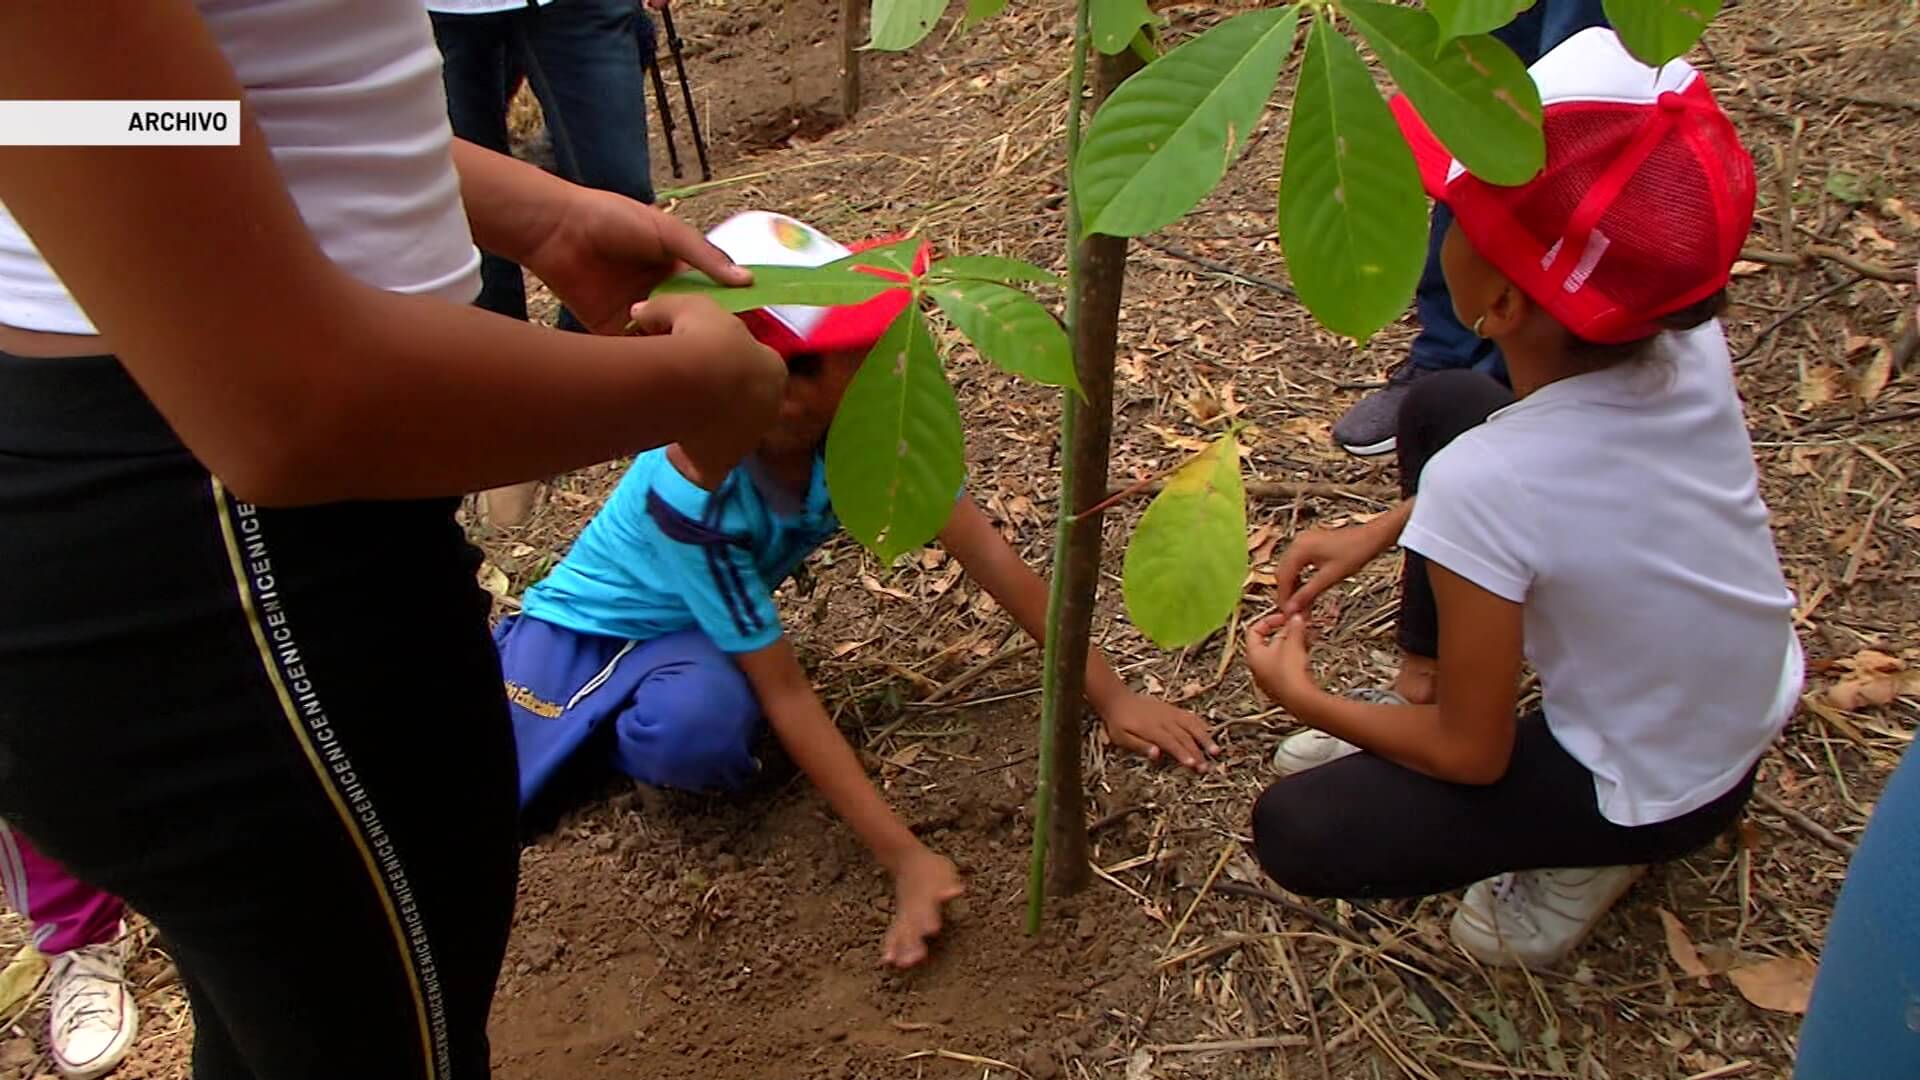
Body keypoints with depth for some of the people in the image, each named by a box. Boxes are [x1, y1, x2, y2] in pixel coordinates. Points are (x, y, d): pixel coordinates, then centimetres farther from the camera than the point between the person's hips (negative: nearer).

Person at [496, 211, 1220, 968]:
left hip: (694, 633, 4)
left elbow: (982, 550, -18)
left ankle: (622, 719, 7)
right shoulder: (696, 491, -38)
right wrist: (904, 857, -35)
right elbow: (783, 689, -33)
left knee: (705, 727, -29)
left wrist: (1109, 694, -17)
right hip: (586, 628, -4)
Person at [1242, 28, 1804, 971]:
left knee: (1294, 832, -4)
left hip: (1655, 795, -7)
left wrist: (1300, 698, -6)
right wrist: (1381, 531, 3)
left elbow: (1474, 755, -21)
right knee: (1439, 407, 5)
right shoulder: (1692, 345, -19)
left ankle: (1584, 856, 7)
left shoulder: (1479, 483, -36)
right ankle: (1417, 699, 18)